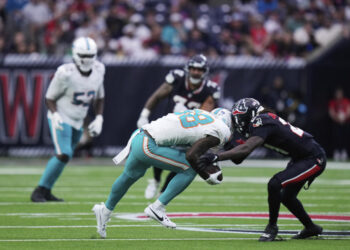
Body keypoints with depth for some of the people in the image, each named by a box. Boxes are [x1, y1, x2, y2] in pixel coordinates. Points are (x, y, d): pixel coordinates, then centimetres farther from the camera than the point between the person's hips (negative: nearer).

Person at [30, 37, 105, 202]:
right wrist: (55, 115, -28)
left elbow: (99, 97, 13)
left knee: (65, 157, 10)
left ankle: (46, 192, 21)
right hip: (61, 119, -7)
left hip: (77, 122, 7)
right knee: (63, 154, -21)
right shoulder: (66, 74, -21)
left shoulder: (98, 70, -2)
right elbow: (50, 98, -10)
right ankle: (39, 191, -12)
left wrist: (99, 119, 2)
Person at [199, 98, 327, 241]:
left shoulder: (262, 124, -22)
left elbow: (246, 149, -37)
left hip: (314, 159, -10)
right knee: (287, 197, 20)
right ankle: (311, 228, 38)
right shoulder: (264, 120, 5)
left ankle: (272, 227, -4)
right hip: (301, 158, 10)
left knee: (274, 184, -21)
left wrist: (216, 157, -41)